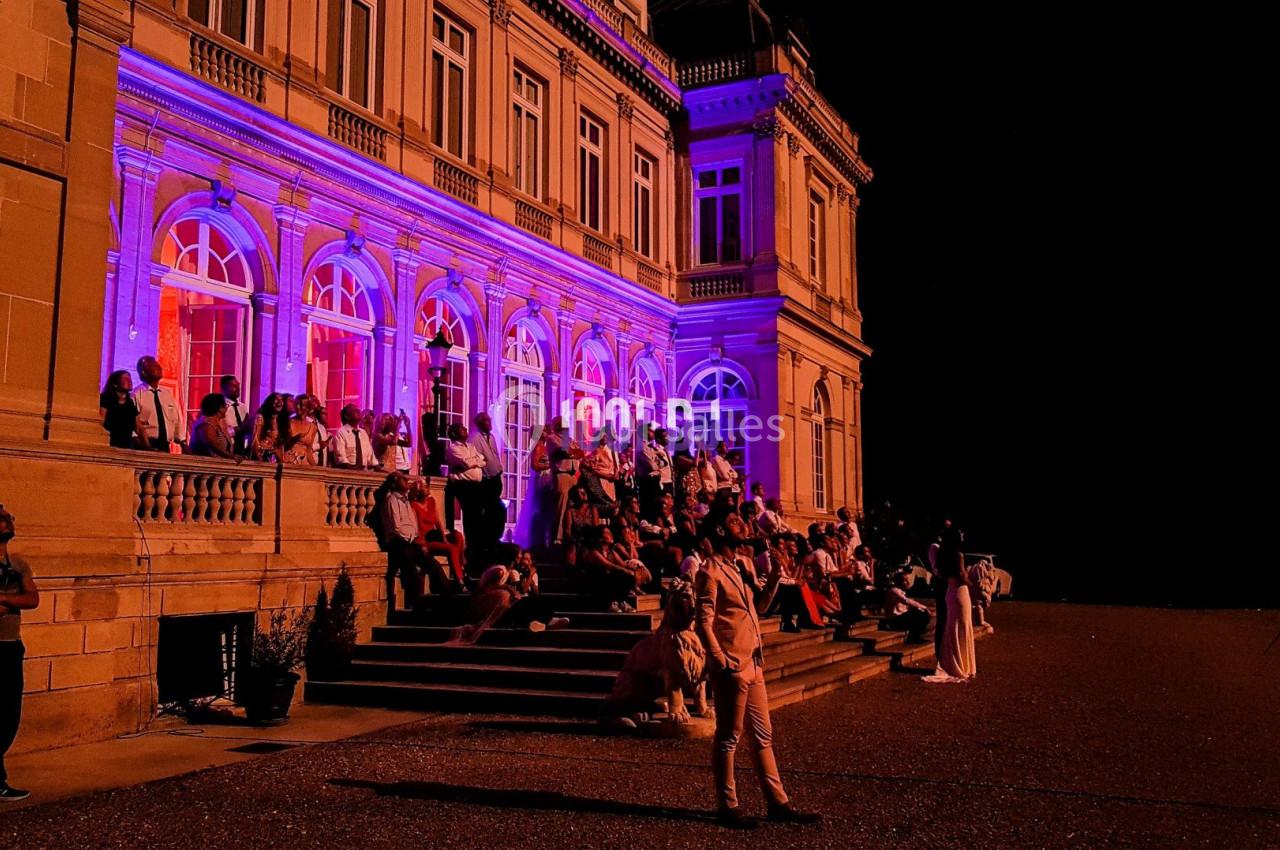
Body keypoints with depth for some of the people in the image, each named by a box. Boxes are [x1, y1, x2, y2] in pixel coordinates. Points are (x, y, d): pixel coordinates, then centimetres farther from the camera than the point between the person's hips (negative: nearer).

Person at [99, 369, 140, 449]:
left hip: (128, 443, 5)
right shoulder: (106, 399, 3)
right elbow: (101, 422, -6)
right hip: (112, 443, -5)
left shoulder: (132, 402, 17)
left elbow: (137, 426, 14)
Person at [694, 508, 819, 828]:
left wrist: (772, 580, 2)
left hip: (753, 664, 9)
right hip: (732, 668, -9)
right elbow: (704, 623, -17)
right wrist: (722, 664, -20)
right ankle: (727, 807, 14)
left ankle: (778, 803, 22)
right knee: (728, 738, 3)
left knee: (763, 735, 14)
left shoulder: (745, 565, 12)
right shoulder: (710, 572, -13)